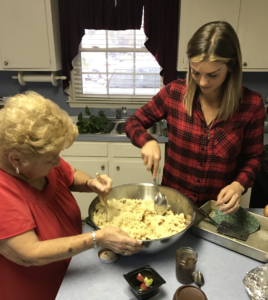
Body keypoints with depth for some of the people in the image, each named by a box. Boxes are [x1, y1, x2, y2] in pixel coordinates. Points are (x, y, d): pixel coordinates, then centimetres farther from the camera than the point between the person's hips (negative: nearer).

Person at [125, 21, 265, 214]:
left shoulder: (252, 104, -12)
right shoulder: (174, 92, -12)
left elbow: (253, 158, -2)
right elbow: (133, 122, -3)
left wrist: (239, 185, -20)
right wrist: (148, 142, -23)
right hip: (172, 200, 1)